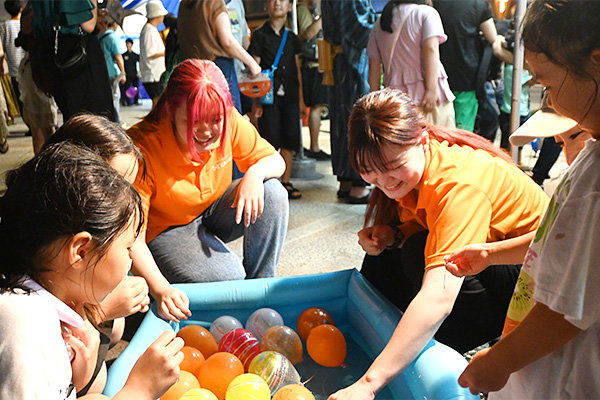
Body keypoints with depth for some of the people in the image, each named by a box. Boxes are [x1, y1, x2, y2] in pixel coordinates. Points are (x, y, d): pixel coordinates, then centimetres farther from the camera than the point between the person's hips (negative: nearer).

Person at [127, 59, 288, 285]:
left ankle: (260, 282, -6)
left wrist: (255, 173, -31)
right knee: (228, 277, -30)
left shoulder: (229, 121, -18)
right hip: (166, 230, -5)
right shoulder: (143, 147, -31)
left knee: (272, 193, -20)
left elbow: (275, 161, -5)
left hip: (214, 211, 5)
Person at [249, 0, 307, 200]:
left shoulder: (292, 37, 15)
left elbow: (297, 69, 17)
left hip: (290, 96, 4)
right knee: (271, 141, -6)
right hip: (269, 95, -4)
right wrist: (256, 100, -8)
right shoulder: (260, 35, 2)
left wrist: (301, 100, 13)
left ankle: (286, 183, 12)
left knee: (289, 141, 3)